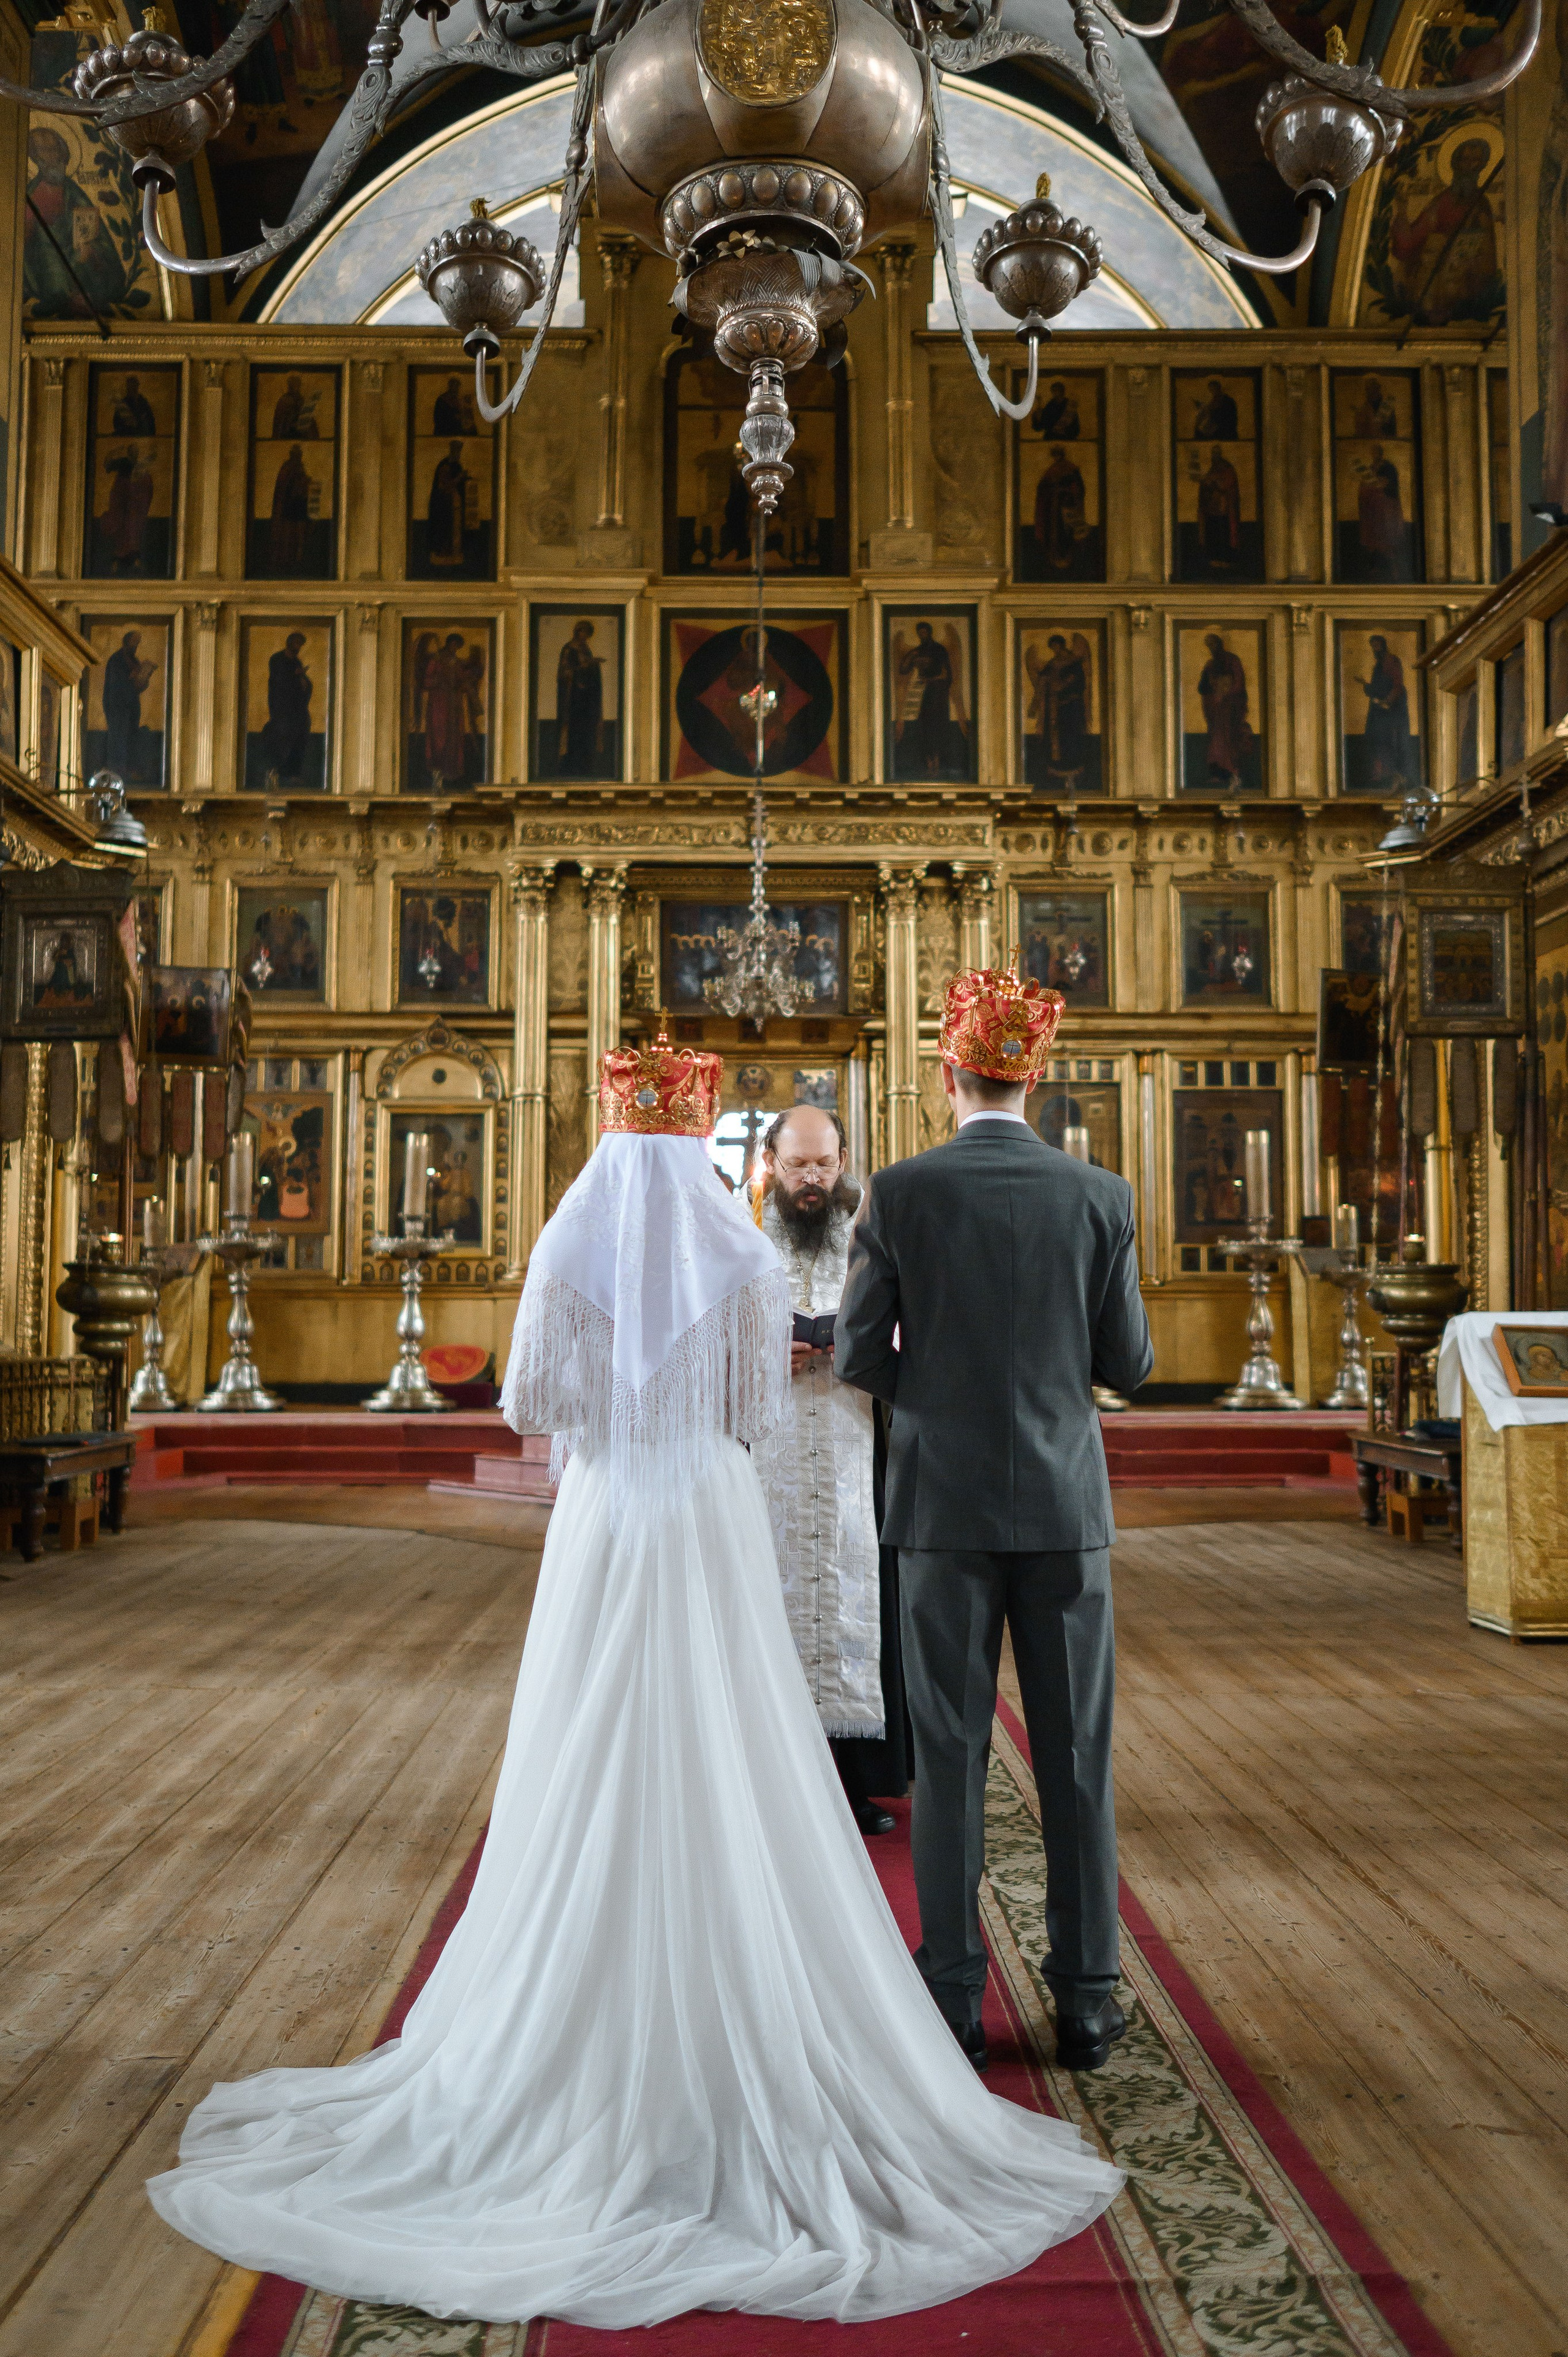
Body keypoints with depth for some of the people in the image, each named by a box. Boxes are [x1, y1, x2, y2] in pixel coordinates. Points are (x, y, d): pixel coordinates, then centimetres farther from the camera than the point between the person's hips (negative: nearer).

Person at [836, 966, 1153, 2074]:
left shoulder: (900, 1194, -6)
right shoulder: (1099, 1196, -3)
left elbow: (860, 1353, -4)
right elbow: (1129, 1362, 2)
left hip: (945, 1503, -1)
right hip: (1064, 1500, 1)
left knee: (950, 1753, 7)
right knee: (1077, 1754, 10)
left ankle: (955, 1999, 14)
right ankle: (1086, 2000, 17)